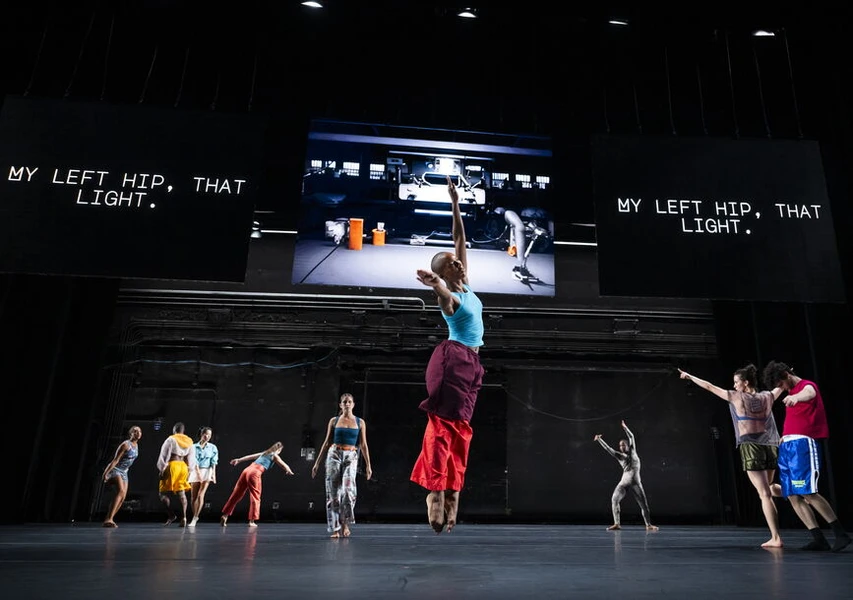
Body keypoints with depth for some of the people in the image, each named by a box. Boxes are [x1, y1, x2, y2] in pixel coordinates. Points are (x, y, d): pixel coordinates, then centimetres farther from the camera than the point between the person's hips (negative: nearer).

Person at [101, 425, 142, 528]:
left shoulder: (136, 445, 6)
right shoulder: (125, 444, -18)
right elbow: (115, 460, -19)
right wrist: (106, 473, -21)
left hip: (124, 472, 9)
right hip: (116, 470, -9)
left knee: (123, 497, 1)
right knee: (120, 491, -29)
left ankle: (108, 519, 8)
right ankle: (109, 519, -34)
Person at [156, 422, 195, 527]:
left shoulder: (171, 439, -4)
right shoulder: (189, 442, 12)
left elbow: (164, 456, -6)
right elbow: (191, 459, 13)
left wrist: (161, 470, -1)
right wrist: (189, 471, 19)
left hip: (172, 466, -5)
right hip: (183, 467, 5)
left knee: (163, 493, 4)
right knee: (181, 493, 7)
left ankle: (171, 515, -7)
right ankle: (183, 517, -1)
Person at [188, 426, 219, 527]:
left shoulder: (213, 447, 5)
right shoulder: (194, 447, 2)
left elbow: (213, 462, 1)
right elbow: (194, 461, -7)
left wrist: (213, 474, -10)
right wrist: (198, 473, -18)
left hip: (207, 471, -1)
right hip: (195, 471, 1)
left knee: (200, 495, -13)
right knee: (193, 496, 4)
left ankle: (194, 519, -11)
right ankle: (195, 517, 20)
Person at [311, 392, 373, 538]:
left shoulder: (360, 422, 8)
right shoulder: (334, 421, 9)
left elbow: (363, 445, 7)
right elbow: (327, 442, 11)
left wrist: (368, 465, 2)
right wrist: (317, 462, 8)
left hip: (351, 457, -1)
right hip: (334, 455, 1)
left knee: (348, 489, -19)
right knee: (333, 492, -3)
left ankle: (345, 523, 1)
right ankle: (335, 528, 5)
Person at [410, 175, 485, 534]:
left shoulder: (465, 286, 10)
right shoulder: (448, 297, -11)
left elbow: (460, 238, 14)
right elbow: (440, 291, -39)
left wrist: (455, 205, 15)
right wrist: (435, 284, -63)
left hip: (470, 363, 9)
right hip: (453, 361, -9)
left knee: (460, 428, 7)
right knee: (443, 425, -11)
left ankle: (452, 494, 12)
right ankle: (436, 492, -12)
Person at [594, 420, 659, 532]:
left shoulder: (633, 451, 11)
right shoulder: (619, 456, 10)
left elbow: (632, 437, 11)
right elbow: (608, 448, 3)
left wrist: (625, 427, 12)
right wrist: (599, 440, -1)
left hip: (636, 483, 0)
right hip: (624, 482, 0)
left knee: (644, 504, 3)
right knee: (614, 500, -17)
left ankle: (648, 525, 18)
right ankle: (617, 524, -15)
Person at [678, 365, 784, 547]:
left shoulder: (737, 397, -3)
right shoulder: (767, 397, 11)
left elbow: (709, 387, 4)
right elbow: (781, 385, 31)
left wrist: (690, 376, 15)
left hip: (751, 447, -5)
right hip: (770, 446, 5)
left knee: (764, 494, -8)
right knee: (766, 490, 22)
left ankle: (776, 538, -9)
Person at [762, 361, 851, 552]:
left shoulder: (807, 385, -3)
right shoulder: (790, 392, 23)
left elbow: (809, 393, -31)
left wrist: (796, 397, -53)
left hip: (802, 444, -9)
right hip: (786, 447, 9)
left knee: (807, 493, -15)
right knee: (792, 496, 2)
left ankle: (841, 534, -2)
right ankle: (819, 539, 5)